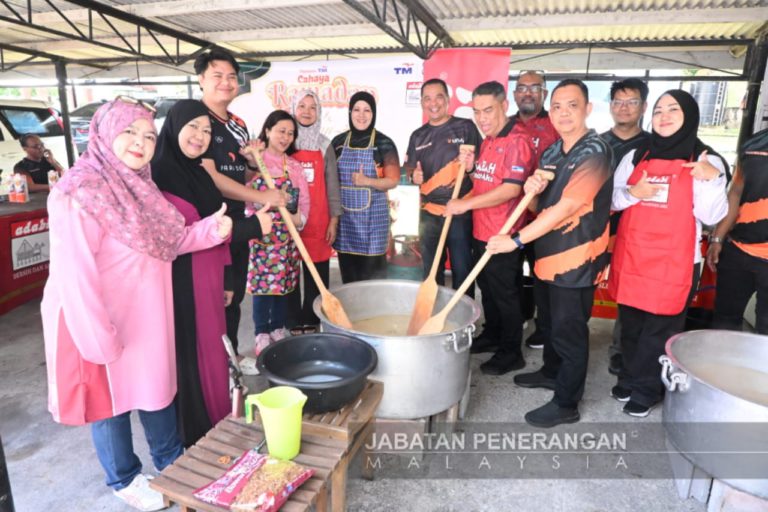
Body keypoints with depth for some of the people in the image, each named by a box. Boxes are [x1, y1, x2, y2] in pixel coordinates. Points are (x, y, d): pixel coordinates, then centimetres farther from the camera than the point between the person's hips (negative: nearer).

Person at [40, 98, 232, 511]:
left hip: (147, 315, 8)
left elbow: (165, 243, 11)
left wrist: (210, 230, -6)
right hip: (105, 321, -8)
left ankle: (172, 460, 41)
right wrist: (99, 339, -23)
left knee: (156, 386, 20)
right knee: (111, 398, 13)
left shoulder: (138, 187, 5)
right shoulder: (80, 194, -22)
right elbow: (74, 274, -24)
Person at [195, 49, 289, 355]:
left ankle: (230, 354, 34)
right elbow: (209, 176, -21)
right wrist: (262, 198, -21)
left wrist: (254, 163, -3)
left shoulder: (239, 126, 13)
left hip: (238, 223, 8)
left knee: (235, 294, 17)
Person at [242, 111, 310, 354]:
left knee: (284, 280, 10)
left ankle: (279, 329, 25)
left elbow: (304, 199, 7)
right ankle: (262, 334, 15)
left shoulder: (294, 165, 11)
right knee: (262, 280, 0)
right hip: (261, 231, -4)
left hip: (288, 233, 4)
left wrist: (300, 218, -10)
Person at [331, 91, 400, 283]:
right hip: (345, 215, 4)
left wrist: (367, 181, -21)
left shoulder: (384, 143, -3)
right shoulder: (338, 142, 7)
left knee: (372, 274, -2)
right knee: (347, 276, 9)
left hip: (372, 214, -3)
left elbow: (393, 180, -4)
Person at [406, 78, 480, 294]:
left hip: (461, 211, -4)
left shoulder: (466, 127, -1)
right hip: (429, 213, 4)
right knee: (431, 272, 13)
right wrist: (414, 176, -6)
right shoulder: (418, 136, 11)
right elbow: (410, 169, 18)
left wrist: (471, 166, -20)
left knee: (462, 270, 3)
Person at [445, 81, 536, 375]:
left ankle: (511, 353, 17)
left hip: (501, 235, -9)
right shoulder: (487, 141, 14)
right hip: (481, 231, 9)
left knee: (504, 293, 2)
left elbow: (511, 188, -25)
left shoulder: (517, 141, -16)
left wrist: (466, 204, -25)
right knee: (486, 288, 20)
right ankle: (491, 335, 38)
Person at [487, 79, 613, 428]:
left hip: (576, 261, -7)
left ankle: (566, 404, 18)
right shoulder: (551, 153, 9)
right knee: (548, 323, 22)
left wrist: (516, 240, -24)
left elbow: (566, 208, -24)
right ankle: (551, 372, 43)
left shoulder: (594, 152, -15)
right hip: (547, 255, 8)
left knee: (568, 331, 3)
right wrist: (532, 191, -11)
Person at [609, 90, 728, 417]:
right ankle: (630, 378, 33)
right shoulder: (635, 157, 8)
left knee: (660, 330, 7)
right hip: (631, 257, 4)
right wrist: (631, 193, -11)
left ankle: (645, 388, 23)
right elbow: (611, 200, 8)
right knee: (630, 326, 15)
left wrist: (712, 179, -22)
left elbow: (712, 216, -8)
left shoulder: (706, 161, -2)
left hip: (673, 263, -3)